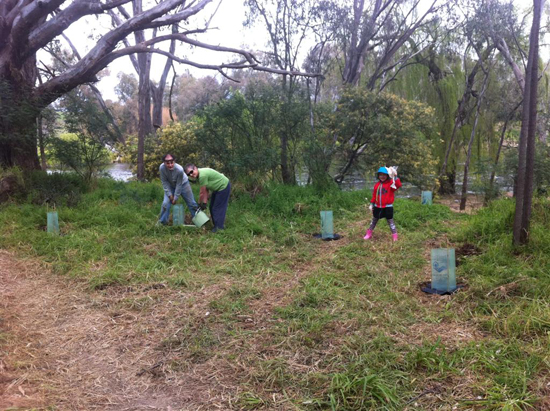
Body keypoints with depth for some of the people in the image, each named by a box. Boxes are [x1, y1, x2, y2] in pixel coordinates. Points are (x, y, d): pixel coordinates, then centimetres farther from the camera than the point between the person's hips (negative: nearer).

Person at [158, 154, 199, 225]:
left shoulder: (179, 169, -38)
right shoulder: (162, 168, -32)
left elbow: (179, 185, -26)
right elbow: (164, 182, -18)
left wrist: (175, 198, -20)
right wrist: (169, 194, -20)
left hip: (183, 184, -2)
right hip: (170, 186, 2)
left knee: (191, 203, 3)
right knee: (166, 203, -11)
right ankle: (162, 222, 4)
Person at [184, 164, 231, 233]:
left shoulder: (202, 175, -33)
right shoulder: (197, 175, -3)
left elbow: (202, 193, -22)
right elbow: (206, 190, -2)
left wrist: (200, 203, -9)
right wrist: (205, 202, -7)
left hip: (224, 187, -10)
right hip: (217, 188, 10)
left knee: (218, 208, -8)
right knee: (212, 207, 14)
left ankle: (219, 226, 0)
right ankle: (216, 224, 24)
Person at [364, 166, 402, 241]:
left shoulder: (391, 183, -9)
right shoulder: (377, 184, 7)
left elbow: (398, 185, -30)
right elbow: (374, 195, 12)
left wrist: (395, 177, -38)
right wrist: (372, 203, 11)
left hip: (388, 207, -5)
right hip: (377, 207, 5)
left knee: (390, 221, 3)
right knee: (374, 220, 17)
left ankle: (394, 236, 12)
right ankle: (369, 234, 29)